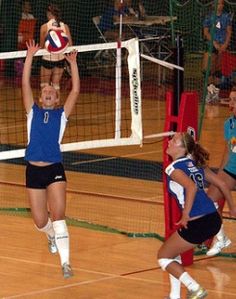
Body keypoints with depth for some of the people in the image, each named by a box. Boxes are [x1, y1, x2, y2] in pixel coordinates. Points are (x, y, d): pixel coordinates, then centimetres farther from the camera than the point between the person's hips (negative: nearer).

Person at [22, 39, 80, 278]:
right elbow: (25, 84, 3)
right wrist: (30, 56, -1)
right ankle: (52, 235, 42)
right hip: (33, 171, 2)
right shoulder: (33, 112, 10)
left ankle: (65, 262, -18)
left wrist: (73, 63, -2)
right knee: (40, 222, 6)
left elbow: (75, 90, 1)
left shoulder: (61, 114, 8)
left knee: (58, 215, -16)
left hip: (55, 169, -2)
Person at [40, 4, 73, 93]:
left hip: (48, 58, -3)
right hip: (60, 58, 3)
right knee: (56, 84, 15)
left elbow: (41, 45, -2)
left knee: (44, 85, 12)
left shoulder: (44, 27, -9)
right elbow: (70, 45, -2)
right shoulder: (65, 26, -2)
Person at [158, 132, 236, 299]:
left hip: (197, 223, -8)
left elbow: (192, 187, -27)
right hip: (214, 219, 8)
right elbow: (222, 184, 18)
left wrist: (186, 215, -23)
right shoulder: (196, 163, 15)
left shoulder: (174, 168, -8)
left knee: (163, 257, 10)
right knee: (172, 252, 27)